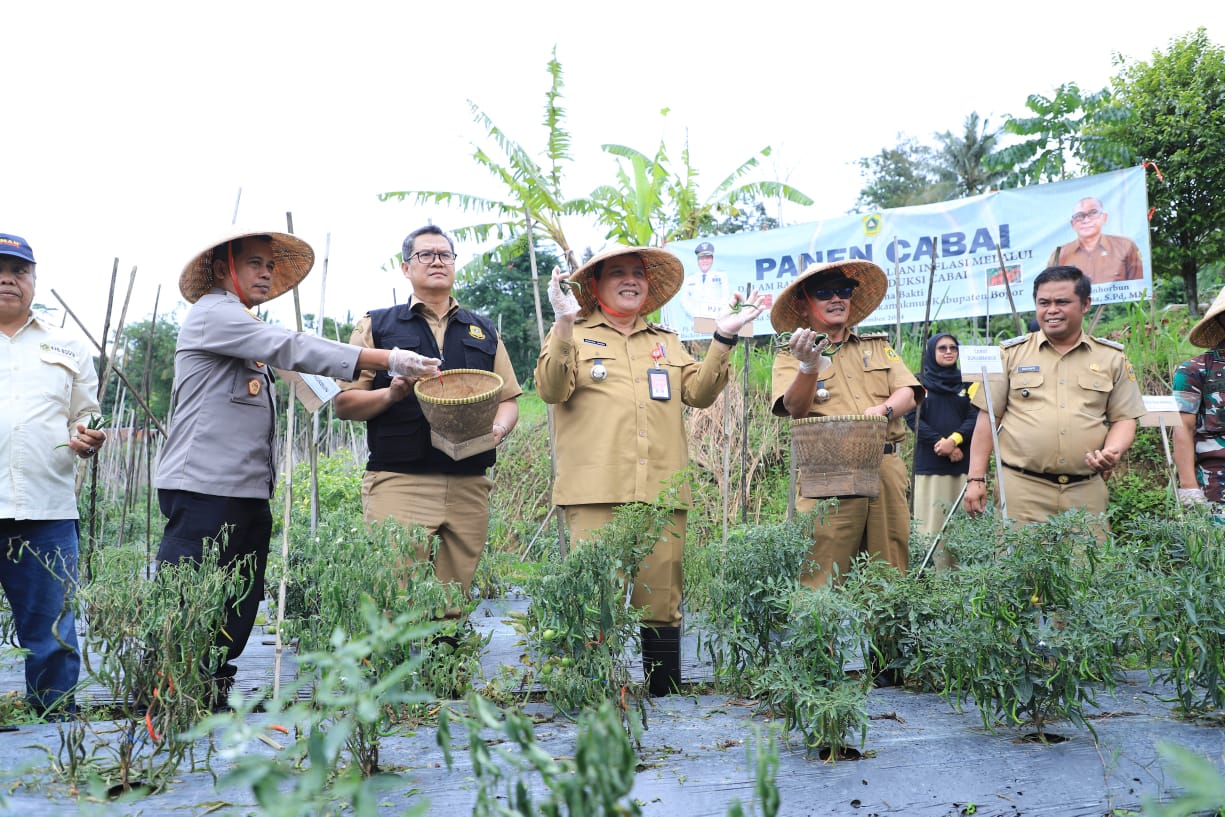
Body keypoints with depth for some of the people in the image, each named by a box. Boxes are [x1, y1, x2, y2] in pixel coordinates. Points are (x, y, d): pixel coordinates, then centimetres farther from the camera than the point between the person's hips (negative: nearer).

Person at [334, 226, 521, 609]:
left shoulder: (484, 332, 20)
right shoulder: (376, 326, 11)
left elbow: (508, 399, 19)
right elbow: (344, 403, 6)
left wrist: (498, 427, -4)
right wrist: (391, 393, -13)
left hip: (469, 486, 3)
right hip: (399, 483, -3)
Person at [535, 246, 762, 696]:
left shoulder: (666, 341, 26)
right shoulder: (573, 334, 14)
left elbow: (699, 392, 11)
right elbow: (551, 390, -3)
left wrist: (723, 338, 0)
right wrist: (564, 324, -14)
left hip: (660, 490, 4)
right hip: (596, 490, -3)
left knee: (661, 598, 3)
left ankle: (666, 693, 11)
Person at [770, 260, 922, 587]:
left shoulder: (878, 347, 20)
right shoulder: (791, 357, 8)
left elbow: (908, 394, 9)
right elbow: (795, 407, -9)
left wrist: (883, 409, -13)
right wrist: (809, 367, -28)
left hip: (886, 470, 4)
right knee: (821, 576, -8)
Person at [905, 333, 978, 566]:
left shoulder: (968, 383, 15)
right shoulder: (919, 383, 11)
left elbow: (975, 417, 4)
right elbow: (913, 417, -1)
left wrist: (954, 440, -14)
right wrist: (941, 443, -12)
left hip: (963, 462, 1)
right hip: (929, 463, -1)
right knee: (932, 521, -6)